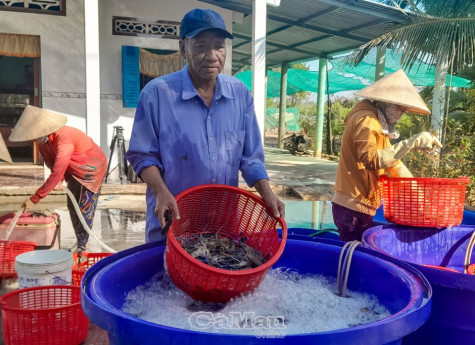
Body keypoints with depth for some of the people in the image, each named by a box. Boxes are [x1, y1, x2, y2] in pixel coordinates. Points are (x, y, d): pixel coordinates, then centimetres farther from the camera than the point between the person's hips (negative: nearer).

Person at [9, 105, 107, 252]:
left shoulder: (64, 139, -38)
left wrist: (34, 199, -36)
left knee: (85, 208, -7)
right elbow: (52, 162, -2)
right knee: (72, 206, 10)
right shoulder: (43, 140, -12)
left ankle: (81, 247, 4)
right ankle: (79, 242, 22)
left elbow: (57, 173, -39)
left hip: (92, 168, -8)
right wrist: (59, 180, -24)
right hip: (75, 171, 8)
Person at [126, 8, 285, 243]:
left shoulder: (240, 94, -1)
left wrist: (267, 195, -11)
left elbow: (250, 156, 2)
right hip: (172, 220, -3)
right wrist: (162, 193, -23)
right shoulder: (157, 93, -12)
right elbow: (142, 155, -8)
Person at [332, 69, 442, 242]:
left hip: (358, 205, 10)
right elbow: (371, 160, -29)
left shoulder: (378, 122, 17)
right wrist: (411, 143, -30)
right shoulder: (366, 120, -15)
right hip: (353, 207, -10)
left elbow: (390, 159, 16)